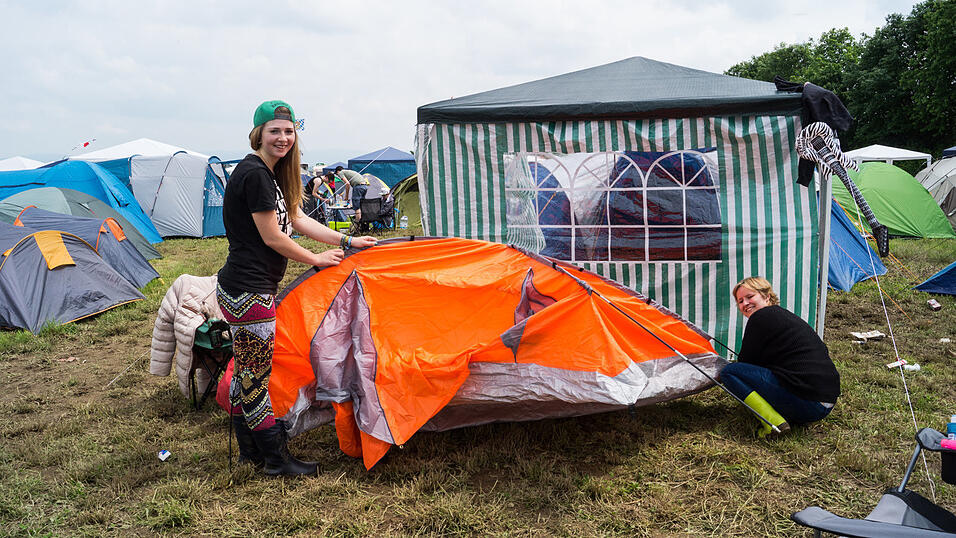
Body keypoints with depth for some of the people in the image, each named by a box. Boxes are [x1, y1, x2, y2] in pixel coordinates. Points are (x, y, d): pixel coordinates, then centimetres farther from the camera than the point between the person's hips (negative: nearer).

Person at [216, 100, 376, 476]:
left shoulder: (269, 174, 15)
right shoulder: (255, 174, -17)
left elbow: (298, 220, 17)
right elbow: (273, 237, -16)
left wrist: (347, 241, 15)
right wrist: (316, 259, -3)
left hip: (243, 288, 11)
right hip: (249, 292, -11)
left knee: (246, 371, 18)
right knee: (256, 375, 1)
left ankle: (249, 450, 31)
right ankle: (276, 459, 12)